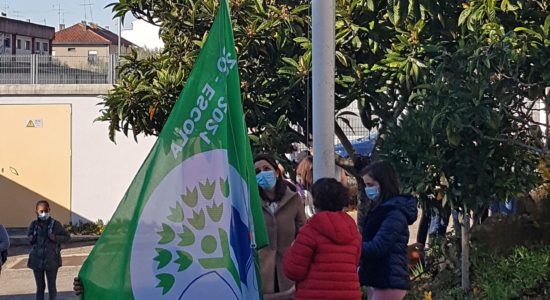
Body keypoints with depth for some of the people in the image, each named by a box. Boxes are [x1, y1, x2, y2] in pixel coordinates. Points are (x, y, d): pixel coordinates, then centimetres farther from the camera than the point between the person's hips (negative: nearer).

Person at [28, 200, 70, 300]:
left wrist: (56, 238, -16)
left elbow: (67, 237, 2)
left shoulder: (55, 224, -5)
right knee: (40, 287, 10)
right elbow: (29, 235, 18)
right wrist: (31, 239, -5)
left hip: (51, 260, -2)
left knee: (52, 287, 4)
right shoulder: (34, 224, 1)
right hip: (37, 259, 2)